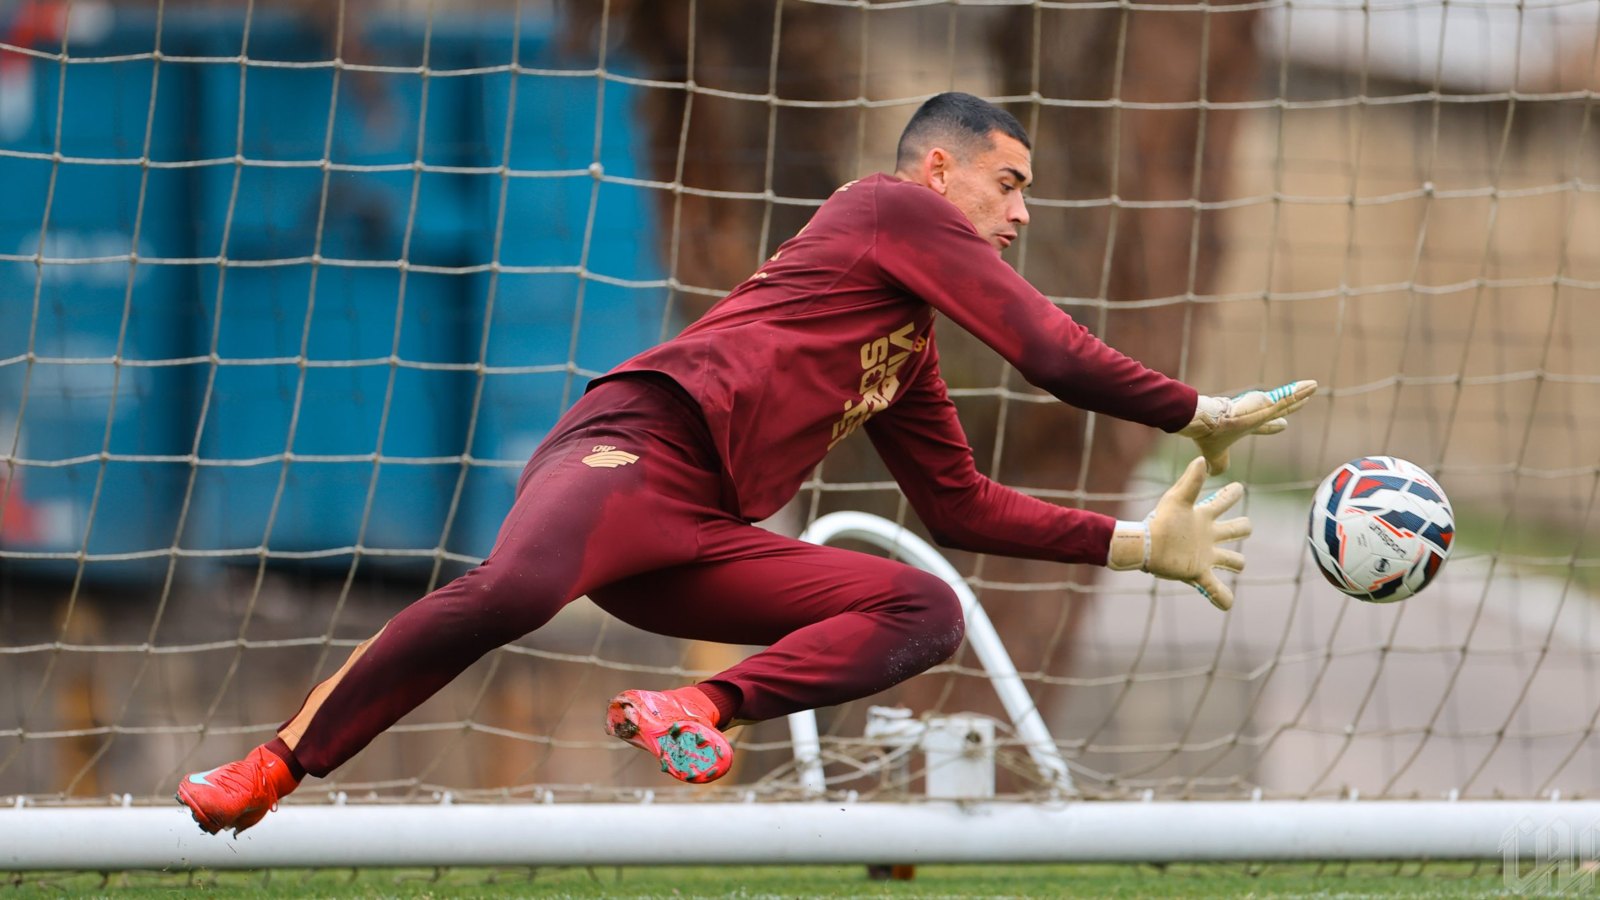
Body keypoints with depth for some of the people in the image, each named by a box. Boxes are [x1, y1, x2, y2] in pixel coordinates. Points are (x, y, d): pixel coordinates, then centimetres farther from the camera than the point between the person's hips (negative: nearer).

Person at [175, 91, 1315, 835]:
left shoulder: (911, 354, 33)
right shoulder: (890, 209, 7)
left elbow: (964, 510, 36)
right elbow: (1058, 355, -2)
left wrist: (1140, 544, 31)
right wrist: (1205, 415, 7)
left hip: (703, 539, 9)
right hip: (641, 438, -9)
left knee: (927, 609, -8)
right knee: (515, 589, -38)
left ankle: (701, 706, -25)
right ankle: (272, 771, -28)